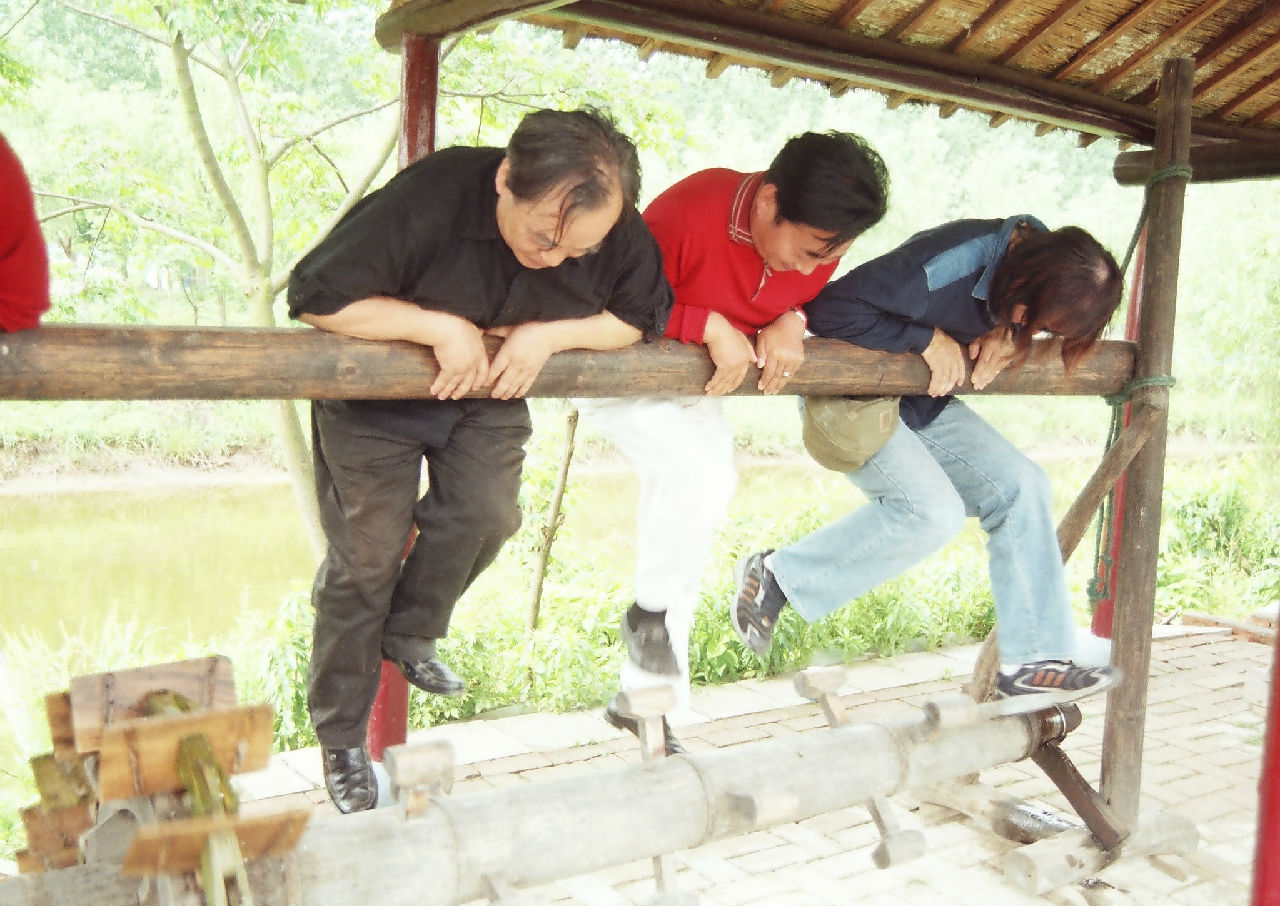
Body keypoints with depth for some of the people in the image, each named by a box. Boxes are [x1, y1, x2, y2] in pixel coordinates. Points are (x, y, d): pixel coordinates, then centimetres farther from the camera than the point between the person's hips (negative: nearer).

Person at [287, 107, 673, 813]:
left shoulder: (619, 233, -23)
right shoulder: (432, 195, -35)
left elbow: (637, 318, -7)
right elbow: (314, 297, -32)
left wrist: (549, 334, -24)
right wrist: (442, 327, -36)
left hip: (489, 393, 4)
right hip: (373, 397, -4)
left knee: (486, 514, -16)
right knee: (367, 556, -3)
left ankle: (406, 635, 15)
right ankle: (340, 737, 16)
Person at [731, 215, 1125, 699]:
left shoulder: (1047, 262, -8)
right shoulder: (952, 263, -33)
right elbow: (831, 309, -33)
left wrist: (1008, 337, -11)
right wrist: (928, 339, -27)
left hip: (922, 404, 8)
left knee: (1020, 485, -3)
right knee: (933, 510, -25)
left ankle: (1033, 659, 4)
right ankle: (775, 575, -11)